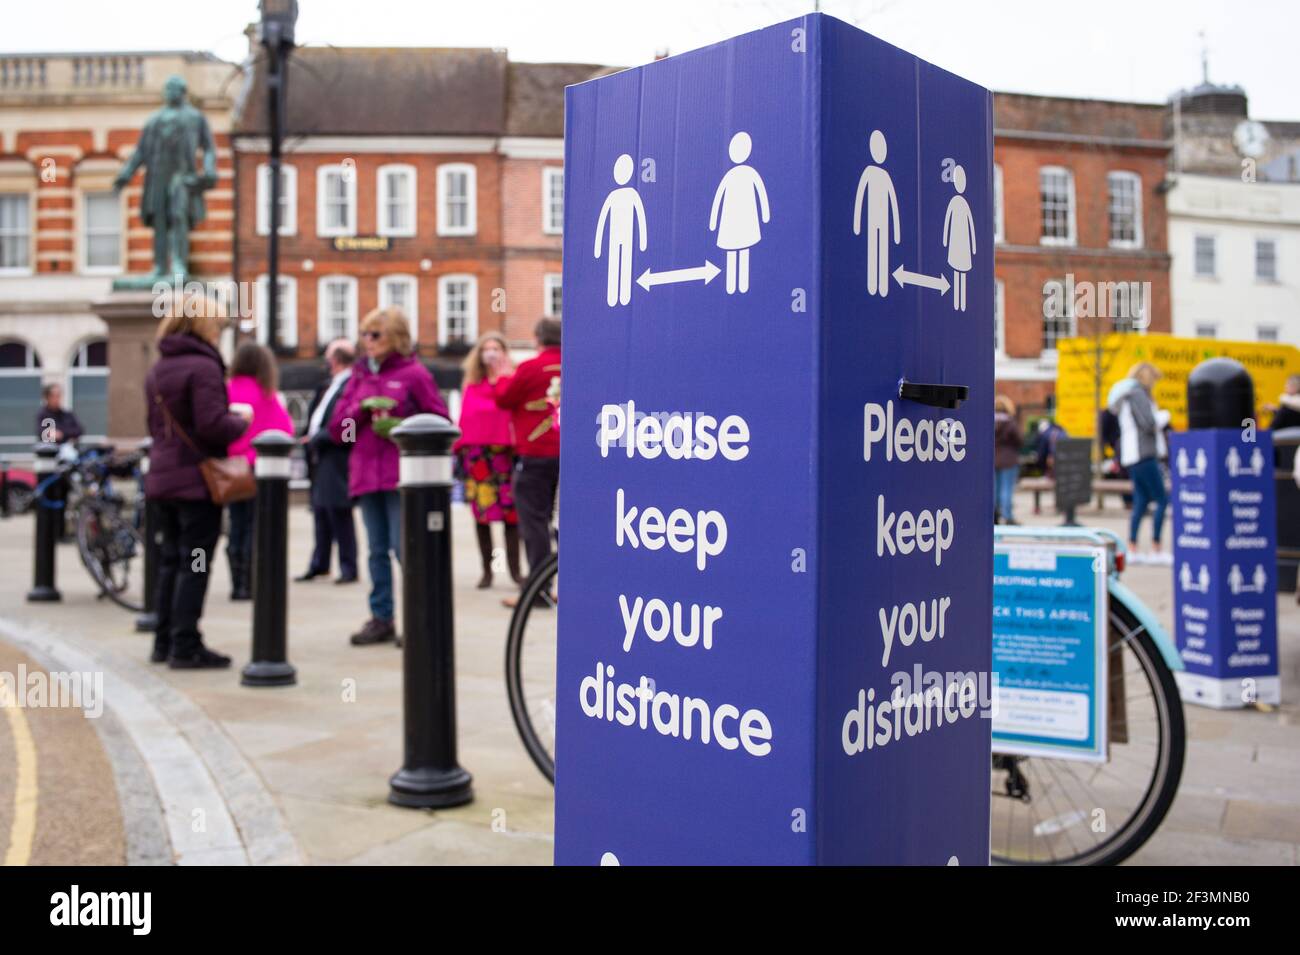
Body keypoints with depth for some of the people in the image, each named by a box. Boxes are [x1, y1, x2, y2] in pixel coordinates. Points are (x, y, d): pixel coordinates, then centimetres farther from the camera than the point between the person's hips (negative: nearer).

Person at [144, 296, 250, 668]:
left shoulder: (157, 370, 13)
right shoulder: (203, 367, -14)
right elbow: (212, 425, -21)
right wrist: (241, 421, -4)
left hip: (162, 478, 8)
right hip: (198, 480, -8)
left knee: (170, 560, 15)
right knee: (194, 564, -2)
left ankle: (165, 641, 21)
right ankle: (186, 647, 1)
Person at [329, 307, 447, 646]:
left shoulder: (414, 373, 0)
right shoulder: (359, 376, 16)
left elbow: (440, 421, -2)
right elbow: (337, 428, 13)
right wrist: (360, 410, -5)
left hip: (403, 475, -5)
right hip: (366, 474, 6)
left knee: (404, 547, -7)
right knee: (377, 550, 9)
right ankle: (381, 618, 16)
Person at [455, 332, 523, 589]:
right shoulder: (471, 385, 15)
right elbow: (464, 418, 8)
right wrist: (459, 448, 2)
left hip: (504, 451, -3)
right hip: (475, 453, 3)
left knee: (510, 510, -3)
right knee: (481, 512, 4)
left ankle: (514, 568, 6)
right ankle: (486, 570, 12)